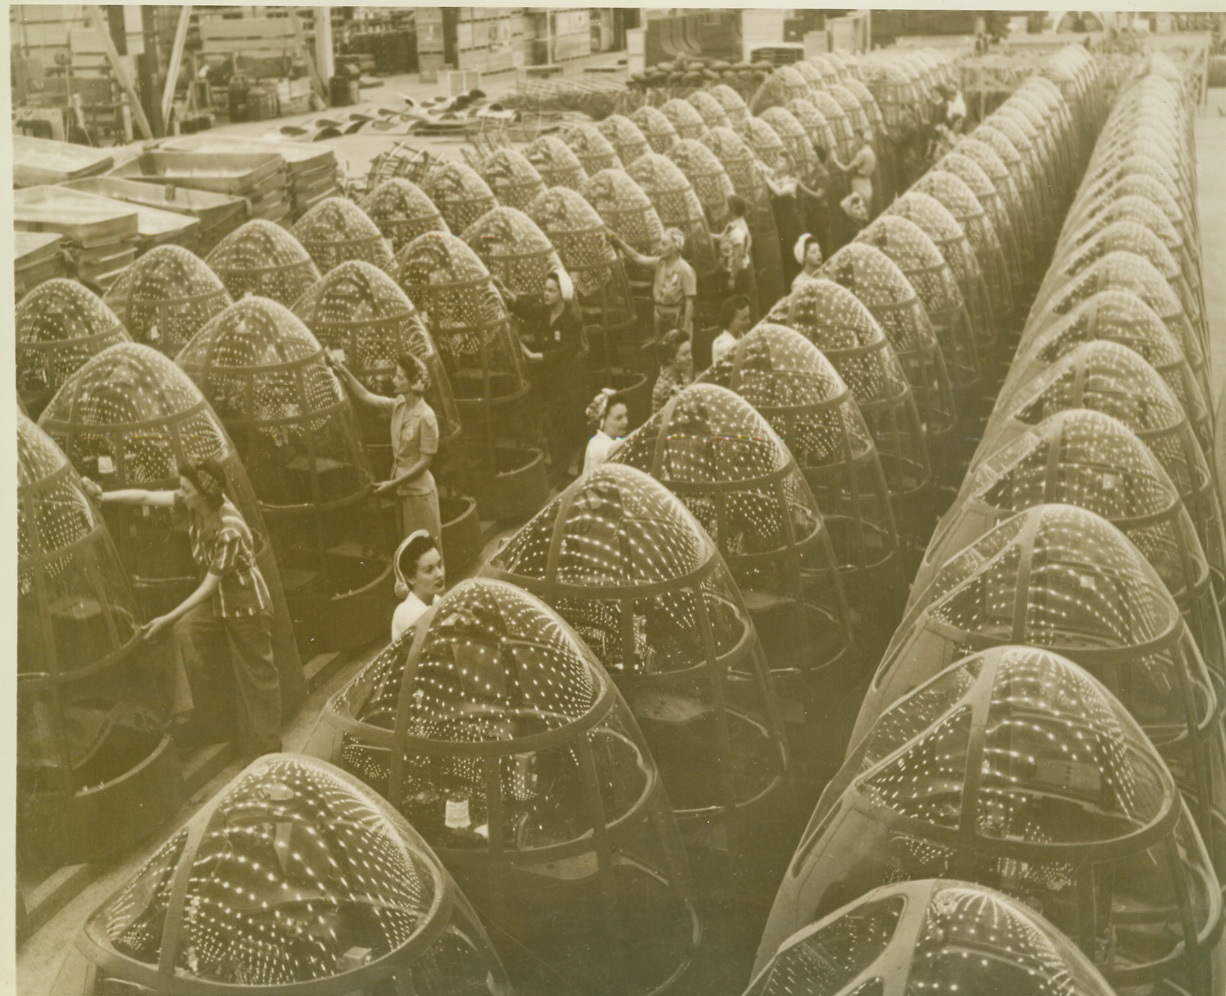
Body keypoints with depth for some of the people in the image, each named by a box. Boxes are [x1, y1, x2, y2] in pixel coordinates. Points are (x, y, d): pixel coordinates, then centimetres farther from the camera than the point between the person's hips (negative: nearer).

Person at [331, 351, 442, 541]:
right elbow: (365, 396, 8)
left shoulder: (426, 416, -21)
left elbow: (425, 461, -19)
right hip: (402, 491, 8)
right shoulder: (398, 405, 0)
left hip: (419, 493, -8)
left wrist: (394, 484, -17)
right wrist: (342, 369, 0)